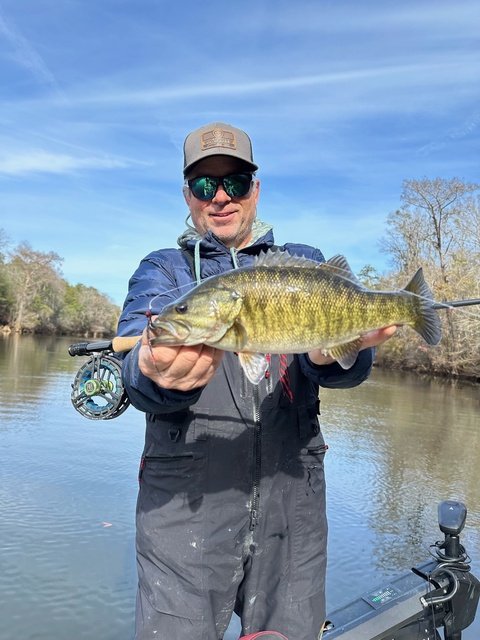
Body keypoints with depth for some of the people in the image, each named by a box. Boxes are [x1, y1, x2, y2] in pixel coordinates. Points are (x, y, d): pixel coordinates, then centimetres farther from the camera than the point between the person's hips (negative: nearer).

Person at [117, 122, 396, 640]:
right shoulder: (162, 270, 7)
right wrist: (161, 374, -35)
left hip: (293, 498, 2)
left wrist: (330, 354, -28)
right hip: (184, 499, -1)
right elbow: (134, 366, -11)